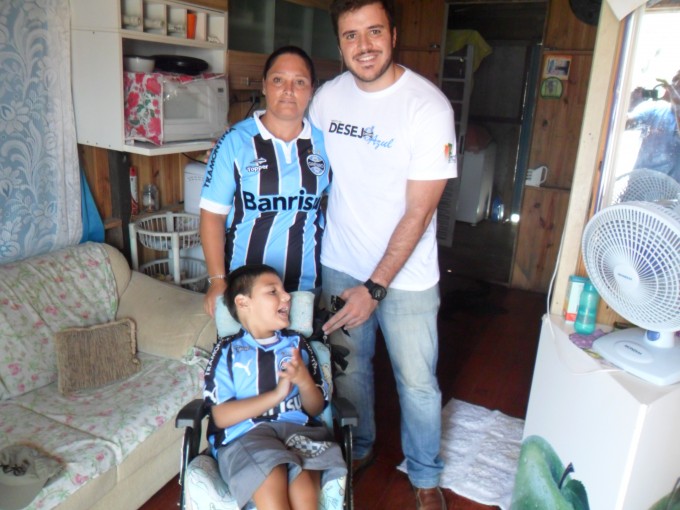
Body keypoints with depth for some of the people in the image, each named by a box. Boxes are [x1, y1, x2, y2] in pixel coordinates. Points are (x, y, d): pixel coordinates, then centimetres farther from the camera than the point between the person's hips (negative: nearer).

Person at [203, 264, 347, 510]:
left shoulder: (297, 344, 15)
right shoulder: (227, 350, 5)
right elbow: (221, 417, -4)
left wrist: (304, 381, -7)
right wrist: (277, 394, -12)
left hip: (297, 430, 2)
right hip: (244, 436, -2)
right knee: (271, 486, -32)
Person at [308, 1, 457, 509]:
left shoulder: (428, 106, -17)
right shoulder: (328, 96, -2)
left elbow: (418, 212, -18)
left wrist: (375, 288, -19)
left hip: (405, 274, -4)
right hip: (341, 265, 4)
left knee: (417, 382, 10)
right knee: (349, 367, 19)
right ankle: (359, 448, 46)